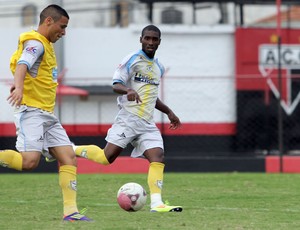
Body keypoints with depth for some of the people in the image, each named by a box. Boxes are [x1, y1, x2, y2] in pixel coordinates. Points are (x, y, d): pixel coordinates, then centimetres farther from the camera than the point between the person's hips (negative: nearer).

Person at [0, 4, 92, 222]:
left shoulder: (46, 45, 20)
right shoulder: (36, 43, -10)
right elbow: (22, 65, -30)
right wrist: (19, 87, -48)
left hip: (47, 114, 10)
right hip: (31, 110, -10)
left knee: (69, 157, -2)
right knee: (29, 160, -24)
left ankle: (70, 211, -5)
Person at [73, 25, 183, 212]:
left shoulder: (159, 67, 20)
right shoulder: (132, 60, -2)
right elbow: (116, 85, -9)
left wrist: (169, 112, 30)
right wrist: (128, 90, -31)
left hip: (148, 123, 6)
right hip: (128, 118, -6)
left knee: (158, 157, -13)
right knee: (107, 157, -12)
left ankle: (156, 203, -19)